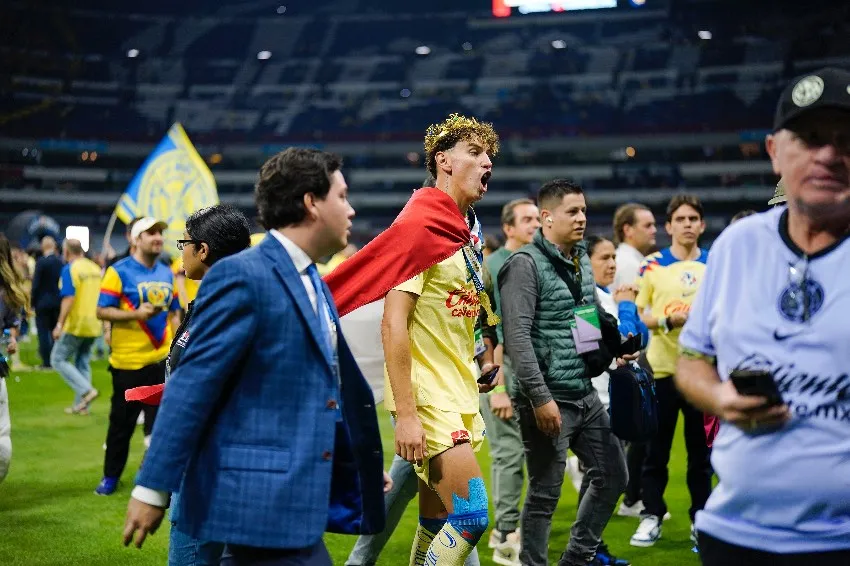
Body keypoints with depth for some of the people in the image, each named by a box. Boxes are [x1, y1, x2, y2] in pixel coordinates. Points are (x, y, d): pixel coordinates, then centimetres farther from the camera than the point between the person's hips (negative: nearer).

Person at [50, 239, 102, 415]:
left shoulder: (70, 269, -12)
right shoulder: (95, 268, 9)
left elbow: (69, 299, -21)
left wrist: (59, 325, -19)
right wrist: (105, 324, 23)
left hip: (75, 325, -7)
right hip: (93, 325, 7)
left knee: (58, 359, 3)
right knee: (82, 363, 14)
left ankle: (86, 390, -11)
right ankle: (81, 404, 14)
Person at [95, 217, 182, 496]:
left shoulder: (167, 274, 9)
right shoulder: (119, 271, -8)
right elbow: (102, 311, -10)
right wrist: (137, 314, -22)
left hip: (161, 359, 4)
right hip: (127, 361, -4)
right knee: (121, 422, 7)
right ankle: (111, 476, 21)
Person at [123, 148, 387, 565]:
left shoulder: (314, 285, 16)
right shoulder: (242, 276, -14)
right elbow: (192, 387, -17)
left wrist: (362, 467, 27)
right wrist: (153, 488, -17)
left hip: (295, 498, 9)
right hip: (259, 499, -9)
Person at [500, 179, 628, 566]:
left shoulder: (583, 261, 13)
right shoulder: (526, 264, -12)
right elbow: (516, 337, -19)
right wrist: (540, 398, -22)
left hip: (586, 395, 8)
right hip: (550, 399, -8)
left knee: (613, 476, 14)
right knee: (545, 494, 0)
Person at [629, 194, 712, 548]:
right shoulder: (652, 265, 2)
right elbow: (637, 315, 2)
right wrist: (668, 320, -14)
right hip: (661, 368, -1)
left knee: (701, 449, 7)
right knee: (656, 449, 6)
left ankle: (700, 519, 18)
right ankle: (651, 517, 17)